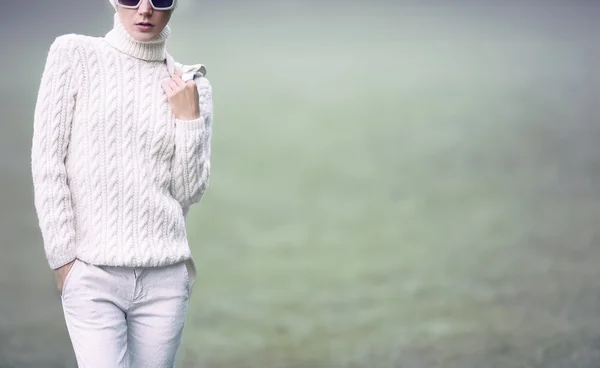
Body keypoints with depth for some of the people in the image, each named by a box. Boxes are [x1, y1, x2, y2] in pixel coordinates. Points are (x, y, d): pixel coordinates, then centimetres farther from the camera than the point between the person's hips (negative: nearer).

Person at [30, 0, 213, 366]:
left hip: (164, 276, 3)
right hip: (92, 274, -2)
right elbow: (47, 162, -1)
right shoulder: (75, 54, 1)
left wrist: (189, 118, -6)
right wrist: (63, 256, -5)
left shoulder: (191, 85, 9)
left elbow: (189, 192, 6)